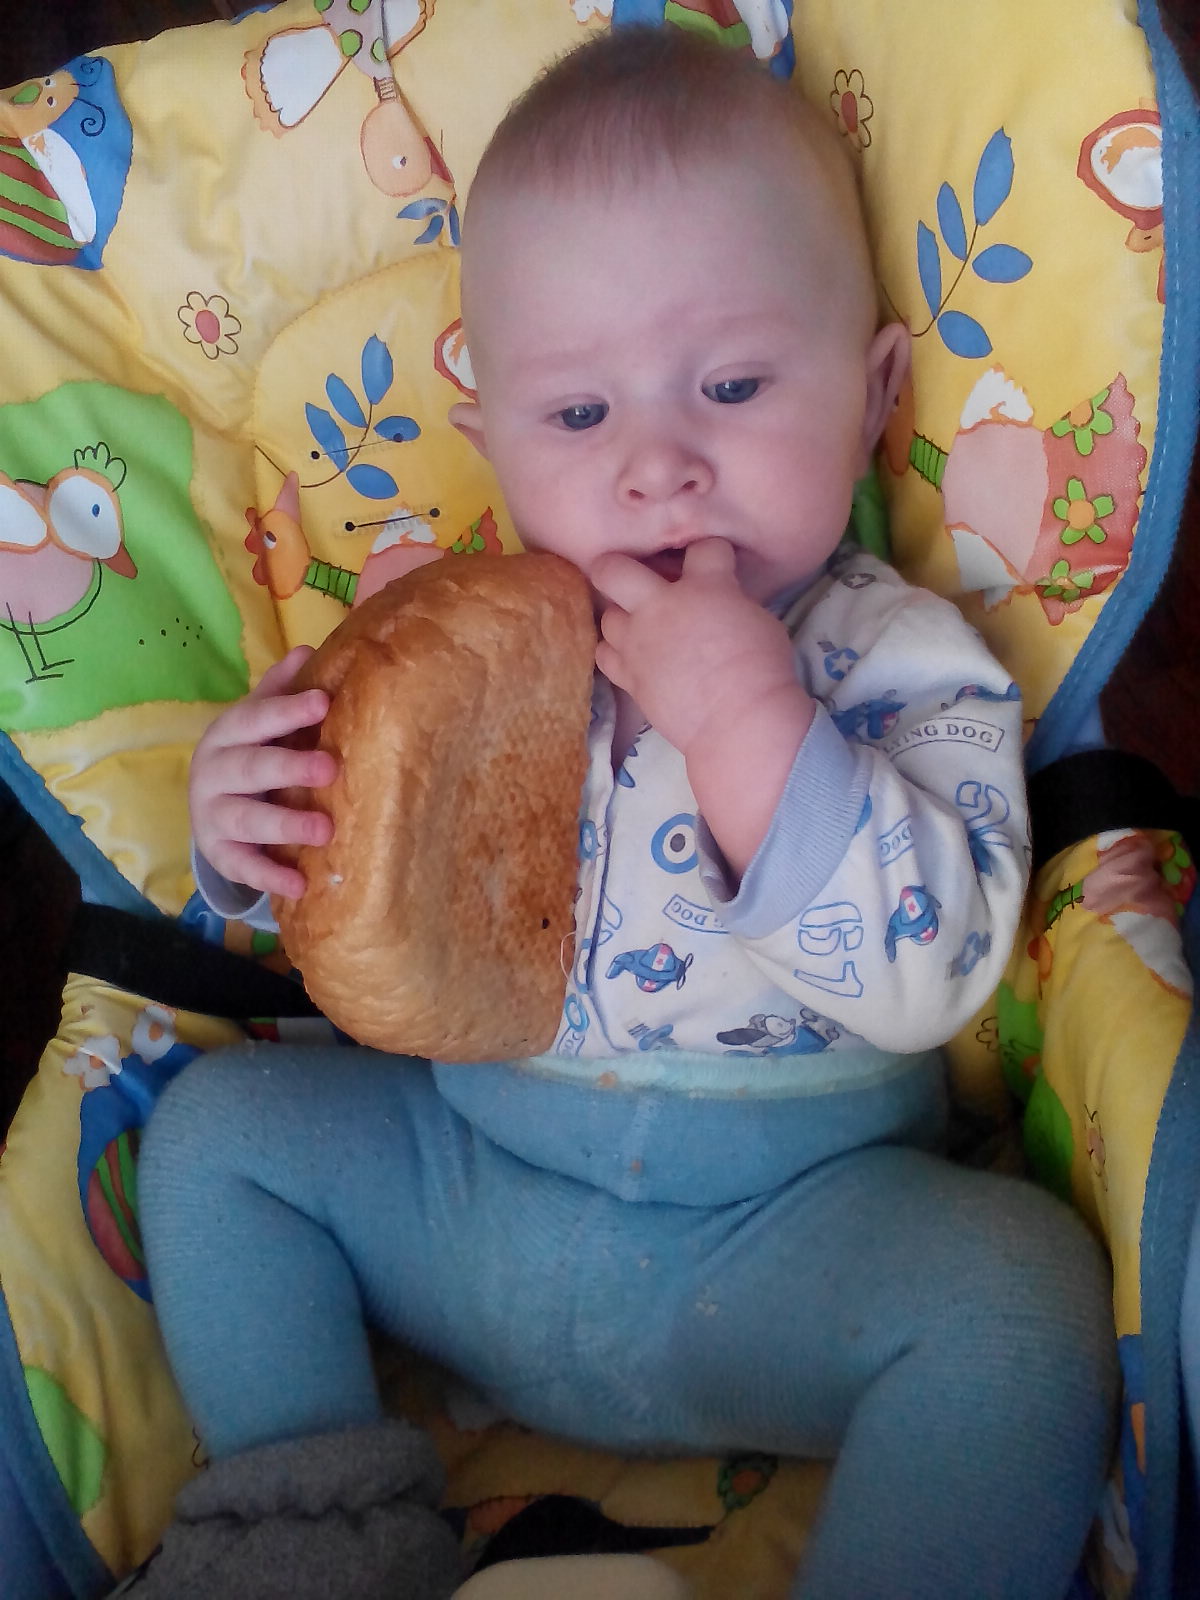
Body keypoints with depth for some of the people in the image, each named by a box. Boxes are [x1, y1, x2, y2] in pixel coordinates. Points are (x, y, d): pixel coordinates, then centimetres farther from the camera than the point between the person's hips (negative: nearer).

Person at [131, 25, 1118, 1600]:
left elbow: (928, 978, -25)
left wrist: (745, 720, -33)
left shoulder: (901, 663, -11)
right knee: (222, 1117, 0)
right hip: (458, 1173, 5)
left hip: (801, 1223, -4)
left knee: (1024, 1291, -27)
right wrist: (251, 830, -12)